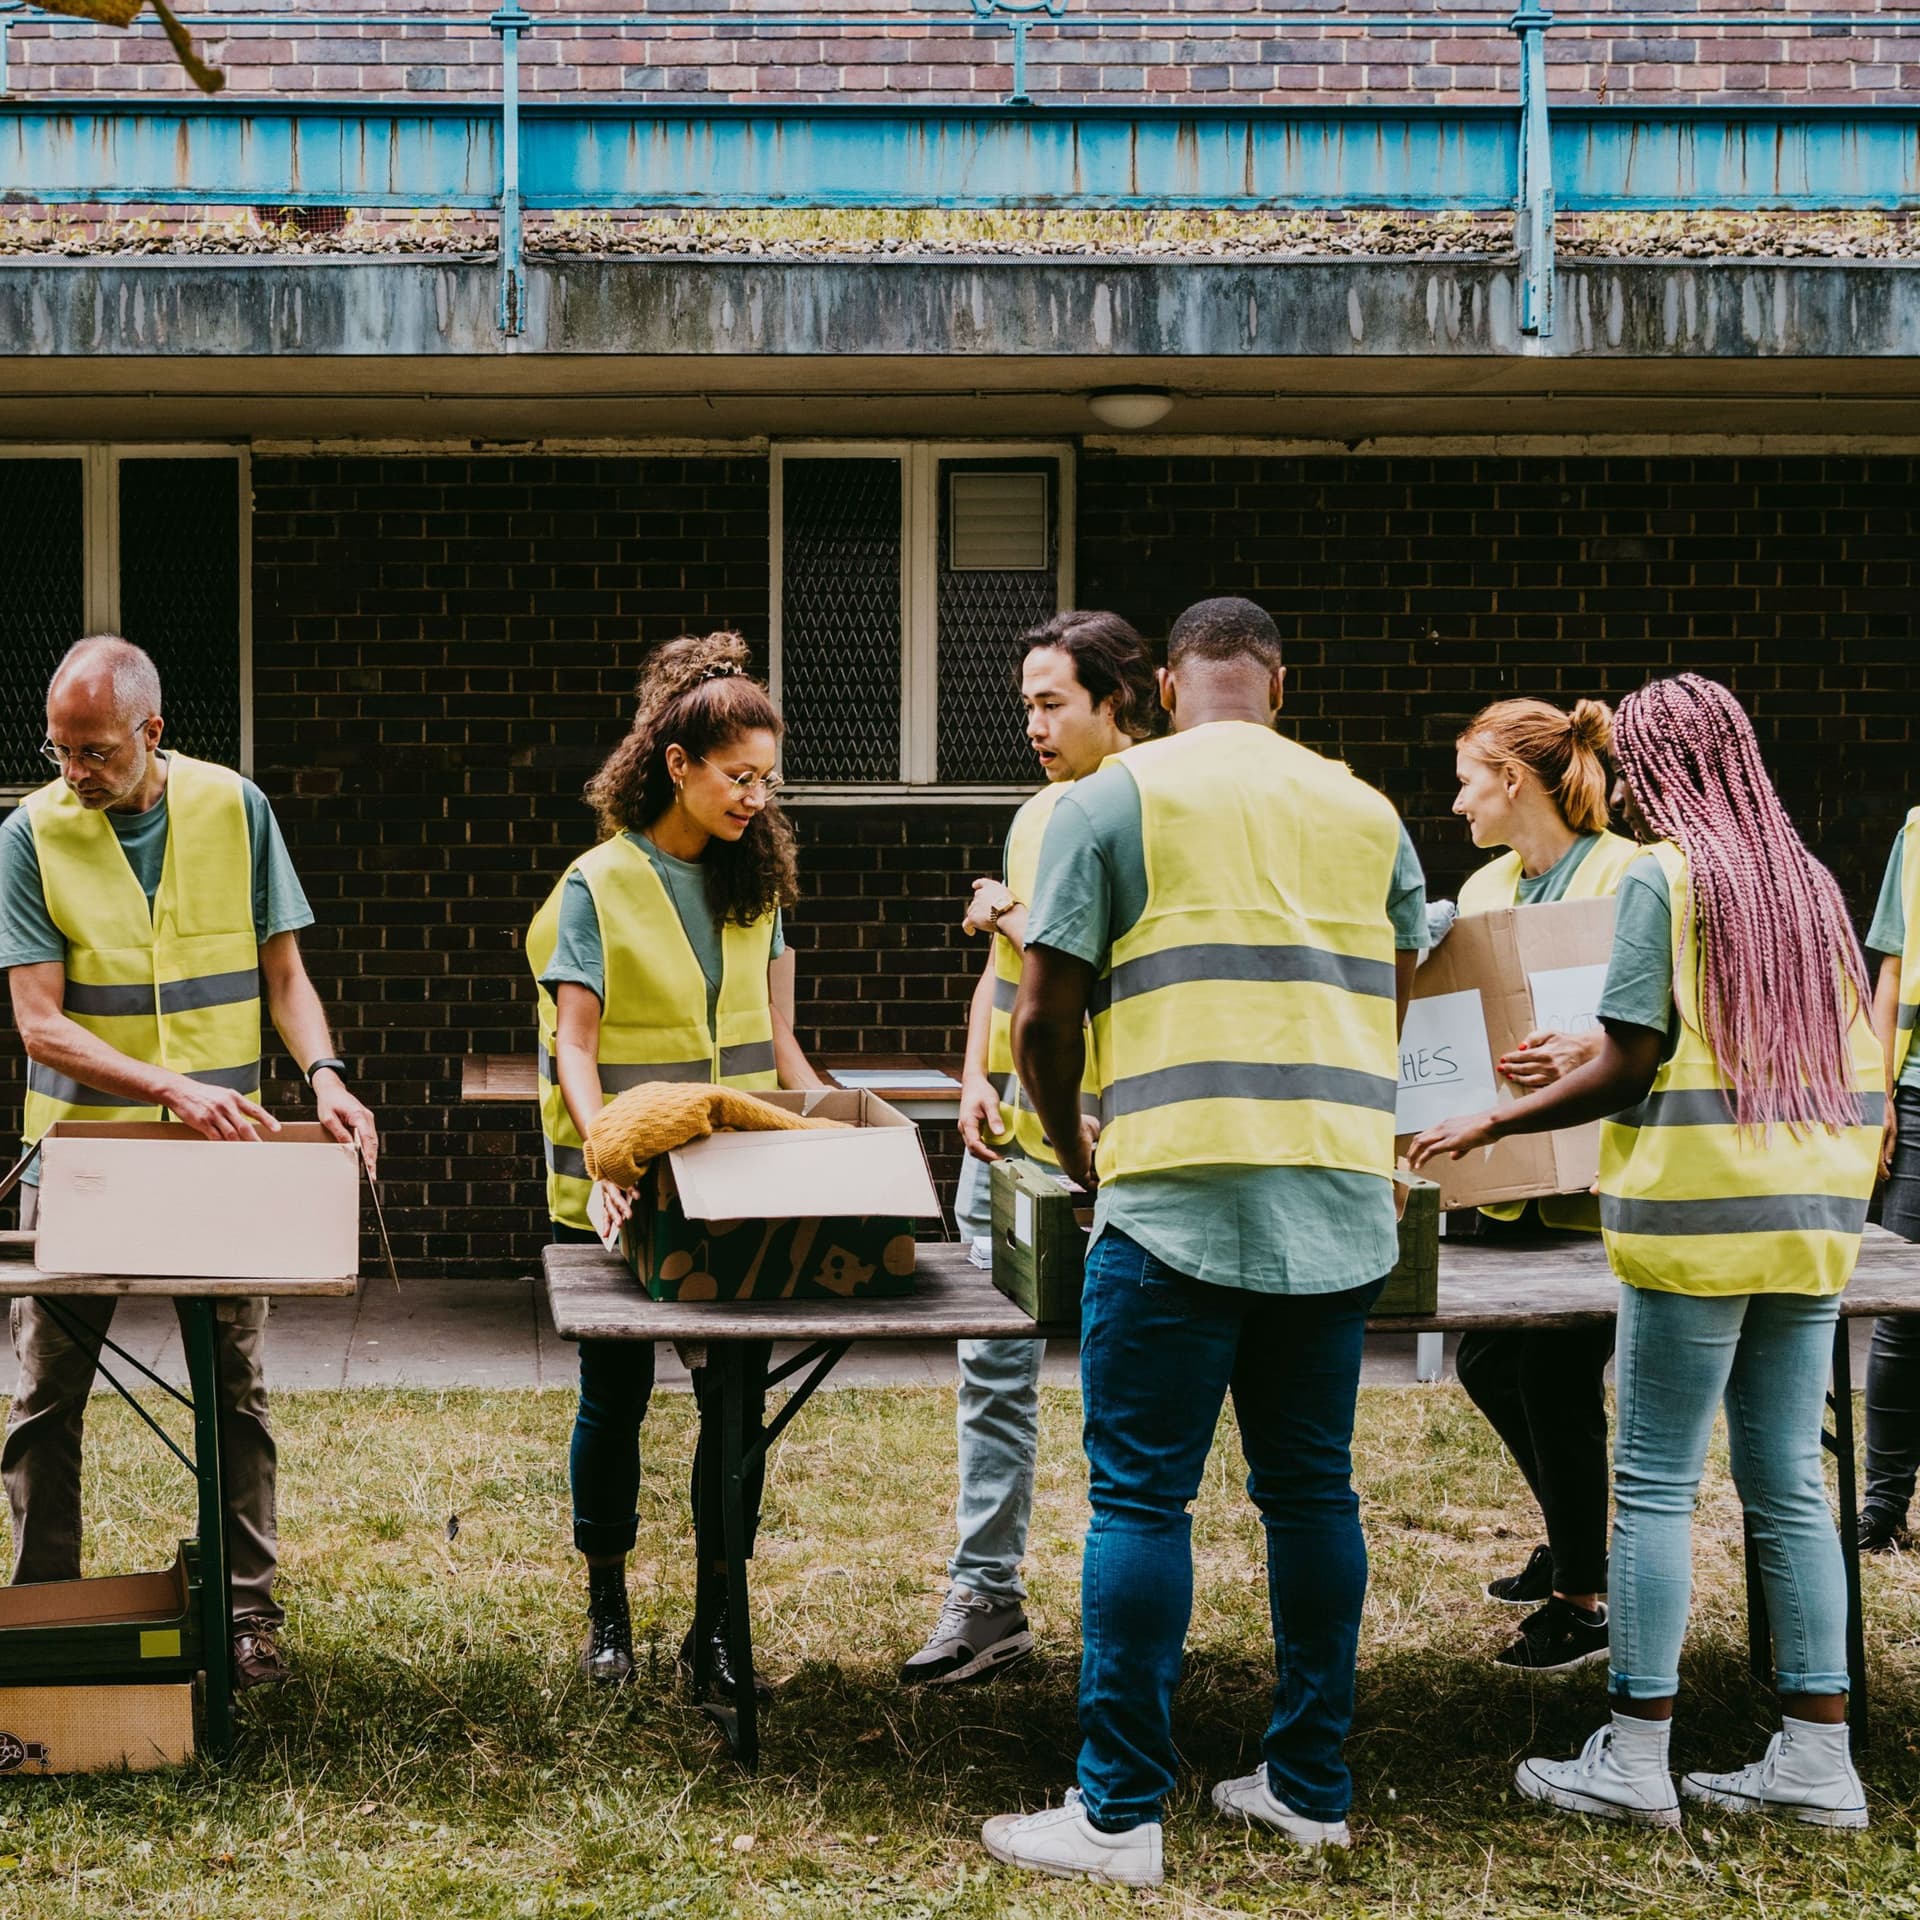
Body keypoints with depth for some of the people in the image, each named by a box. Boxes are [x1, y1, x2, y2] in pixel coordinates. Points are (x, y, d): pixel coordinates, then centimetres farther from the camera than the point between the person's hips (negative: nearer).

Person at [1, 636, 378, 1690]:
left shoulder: (233, 808, -1)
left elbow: (282, 973, 4)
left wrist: (322, 1073, -15)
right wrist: (173, 1088, -25)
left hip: (221, 1153, 1)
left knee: (235, 1394, 3)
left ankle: (250, 1615, 11)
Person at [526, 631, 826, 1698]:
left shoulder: (755, 883, 8)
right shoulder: (600, 885, -7)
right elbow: (575, 1046, -12)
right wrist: (604, 1155, -28)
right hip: (623, 1196, -4)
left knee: (740, 1398, 1)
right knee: (617, 1396, 7)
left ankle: (720, 1625, 11)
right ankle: (609, 1608, 24)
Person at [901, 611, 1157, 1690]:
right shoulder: (1036, 814, 16)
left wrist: (1017, 917, -10)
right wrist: (977, 1078, 8)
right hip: (1009, 1136, 8)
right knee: (995, 1369, 7)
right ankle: (987, 1599, 11)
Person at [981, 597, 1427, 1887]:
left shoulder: (1115, 799, -1)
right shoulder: (1366, 813, 12)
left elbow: (1045, 1021, -2)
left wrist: (1073, 1146, 15)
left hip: (1179, 1201, -4)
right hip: (1342, 1203, 5)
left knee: (1142, 1497, -1)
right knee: (1313, 1487, 12)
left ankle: (1120, 1816, 0)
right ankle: (1311, 1786, 20)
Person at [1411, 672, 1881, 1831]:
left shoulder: (1666, 879, -8)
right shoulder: (1812, 884, 13)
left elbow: (1628, 1070, -12)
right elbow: (1859, 1071, 15)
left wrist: (1492, 1125, -2)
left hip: (1699, 1214, -7)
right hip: (1813, 1217, 7)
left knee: (1656, 1485, -1)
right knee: (1789, 1486, 10)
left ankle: (1636, 1760, 2)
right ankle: (1818, 1760, 11)